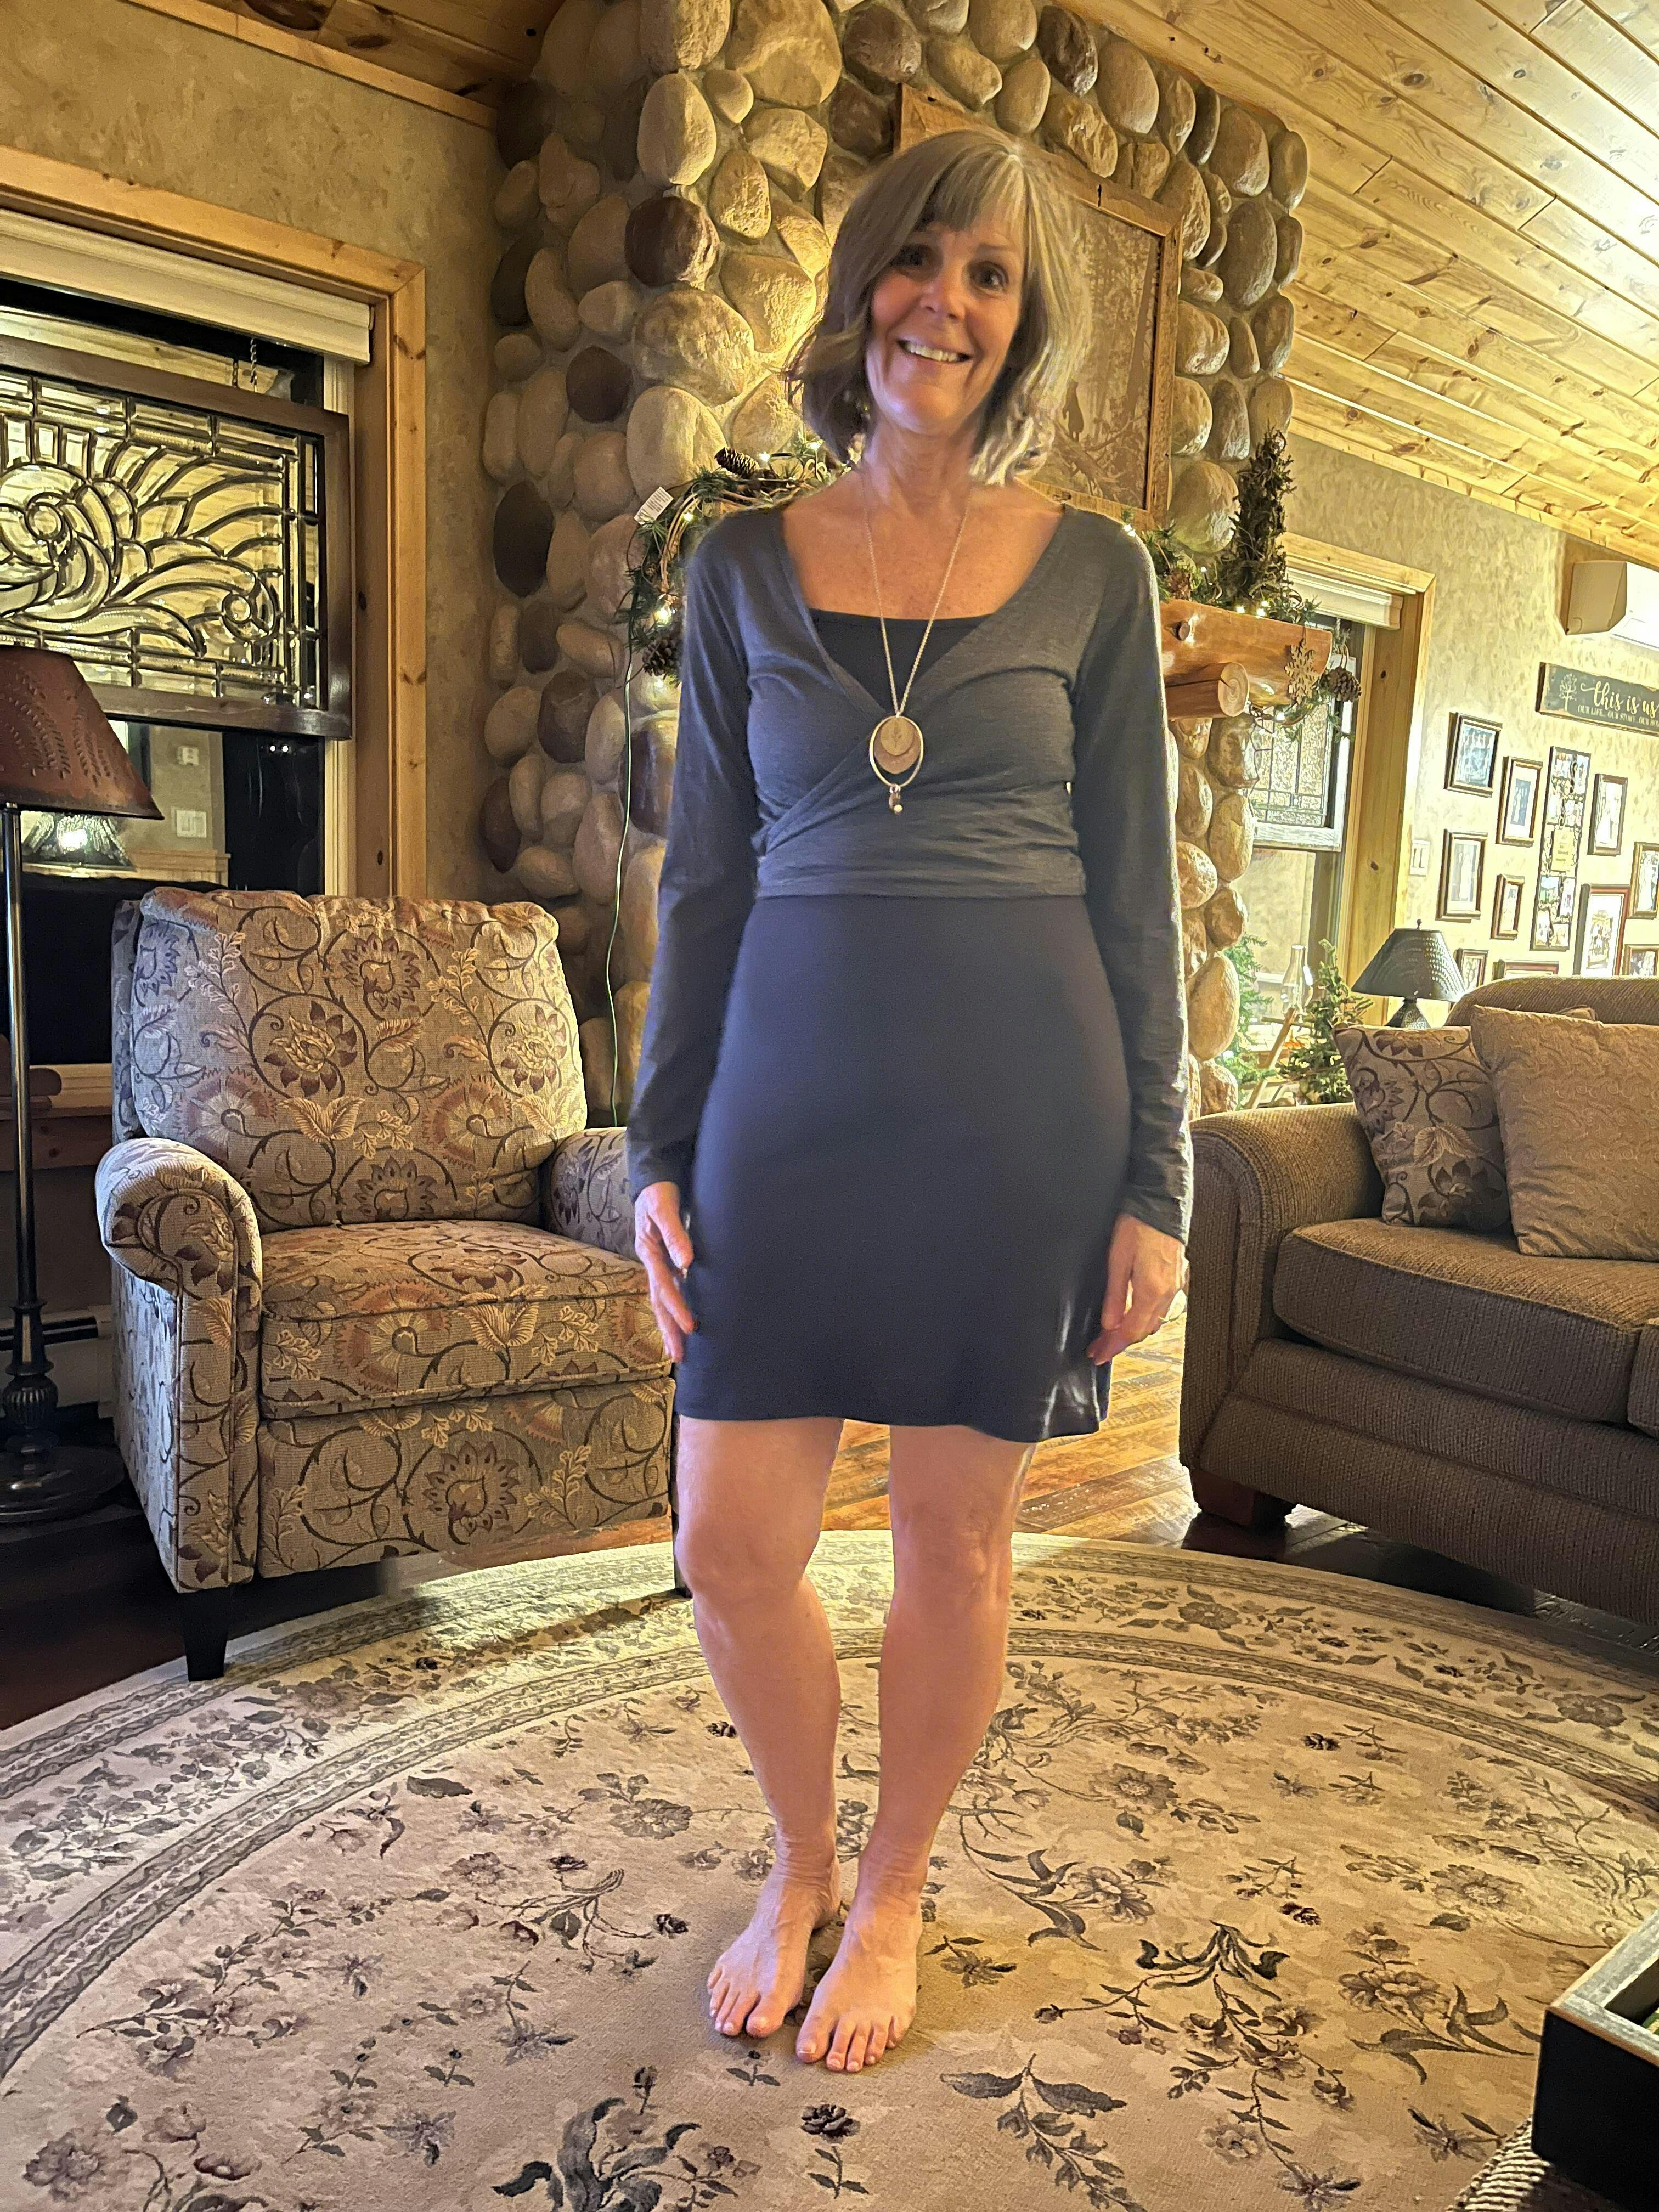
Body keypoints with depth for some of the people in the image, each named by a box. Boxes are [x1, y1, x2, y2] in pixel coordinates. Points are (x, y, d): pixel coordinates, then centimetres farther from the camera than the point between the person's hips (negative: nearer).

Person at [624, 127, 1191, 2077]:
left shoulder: (1092, 571, 4)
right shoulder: (742, 565, 9)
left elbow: (1135, 891, 3)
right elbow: (703, 875, 8)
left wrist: (1153, 1181, -1)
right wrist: (661, 1147, 3)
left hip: (1018, 1102, -1)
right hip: (790, 1091, 2)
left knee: (955, 1531, 9)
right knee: (731, 1540, 2)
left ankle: (892, 1894, 35)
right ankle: (799, 1862, 33)